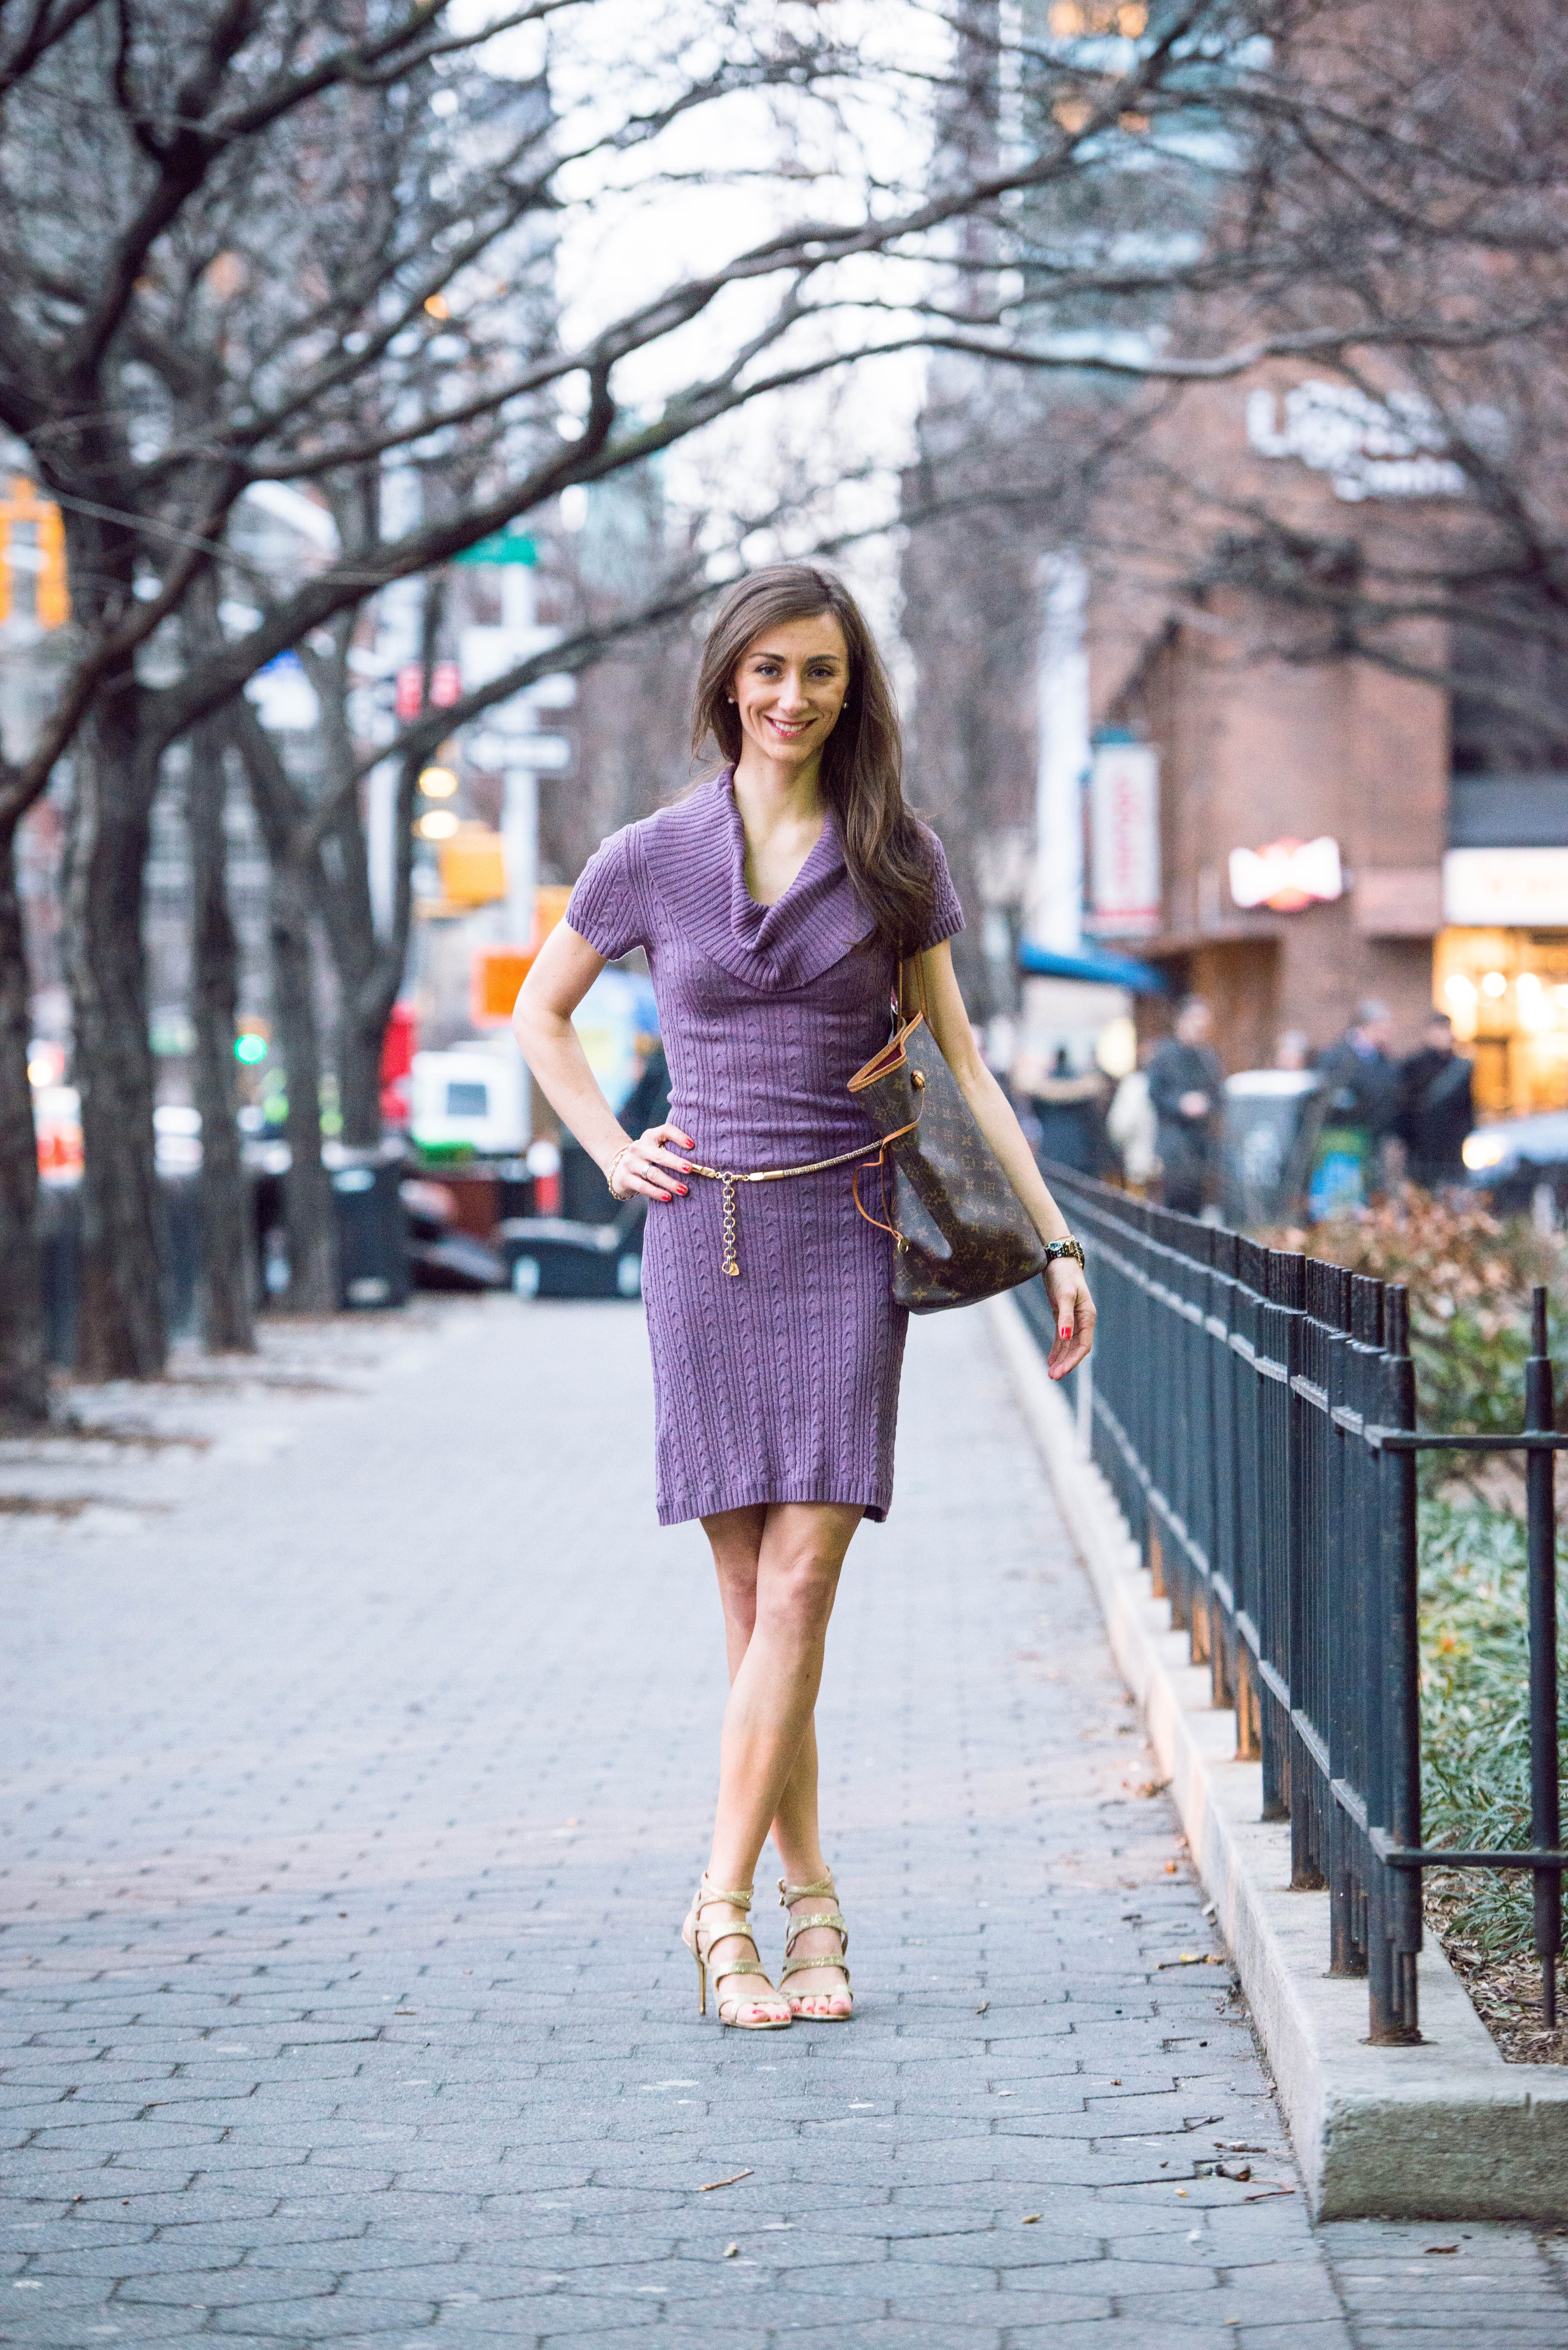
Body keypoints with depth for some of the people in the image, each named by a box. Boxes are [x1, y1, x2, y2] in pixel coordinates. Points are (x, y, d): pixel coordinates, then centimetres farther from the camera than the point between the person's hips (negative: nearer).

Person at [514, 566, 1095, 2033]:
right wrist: (614, 1155, 6)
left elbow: (958, 1060, 11)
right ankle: (808, 1898, 9)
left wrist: (1055, 1239, 7)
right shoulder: (652, 859, 5)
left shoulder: (896, 857, 6)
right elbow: (541, 1013, 19)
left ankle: (725, 1902, -7)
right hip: (705, 1240, 0)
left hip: (850, 1236, 0)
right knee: (754, 1595, 1)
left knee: (801, 1581, -11)